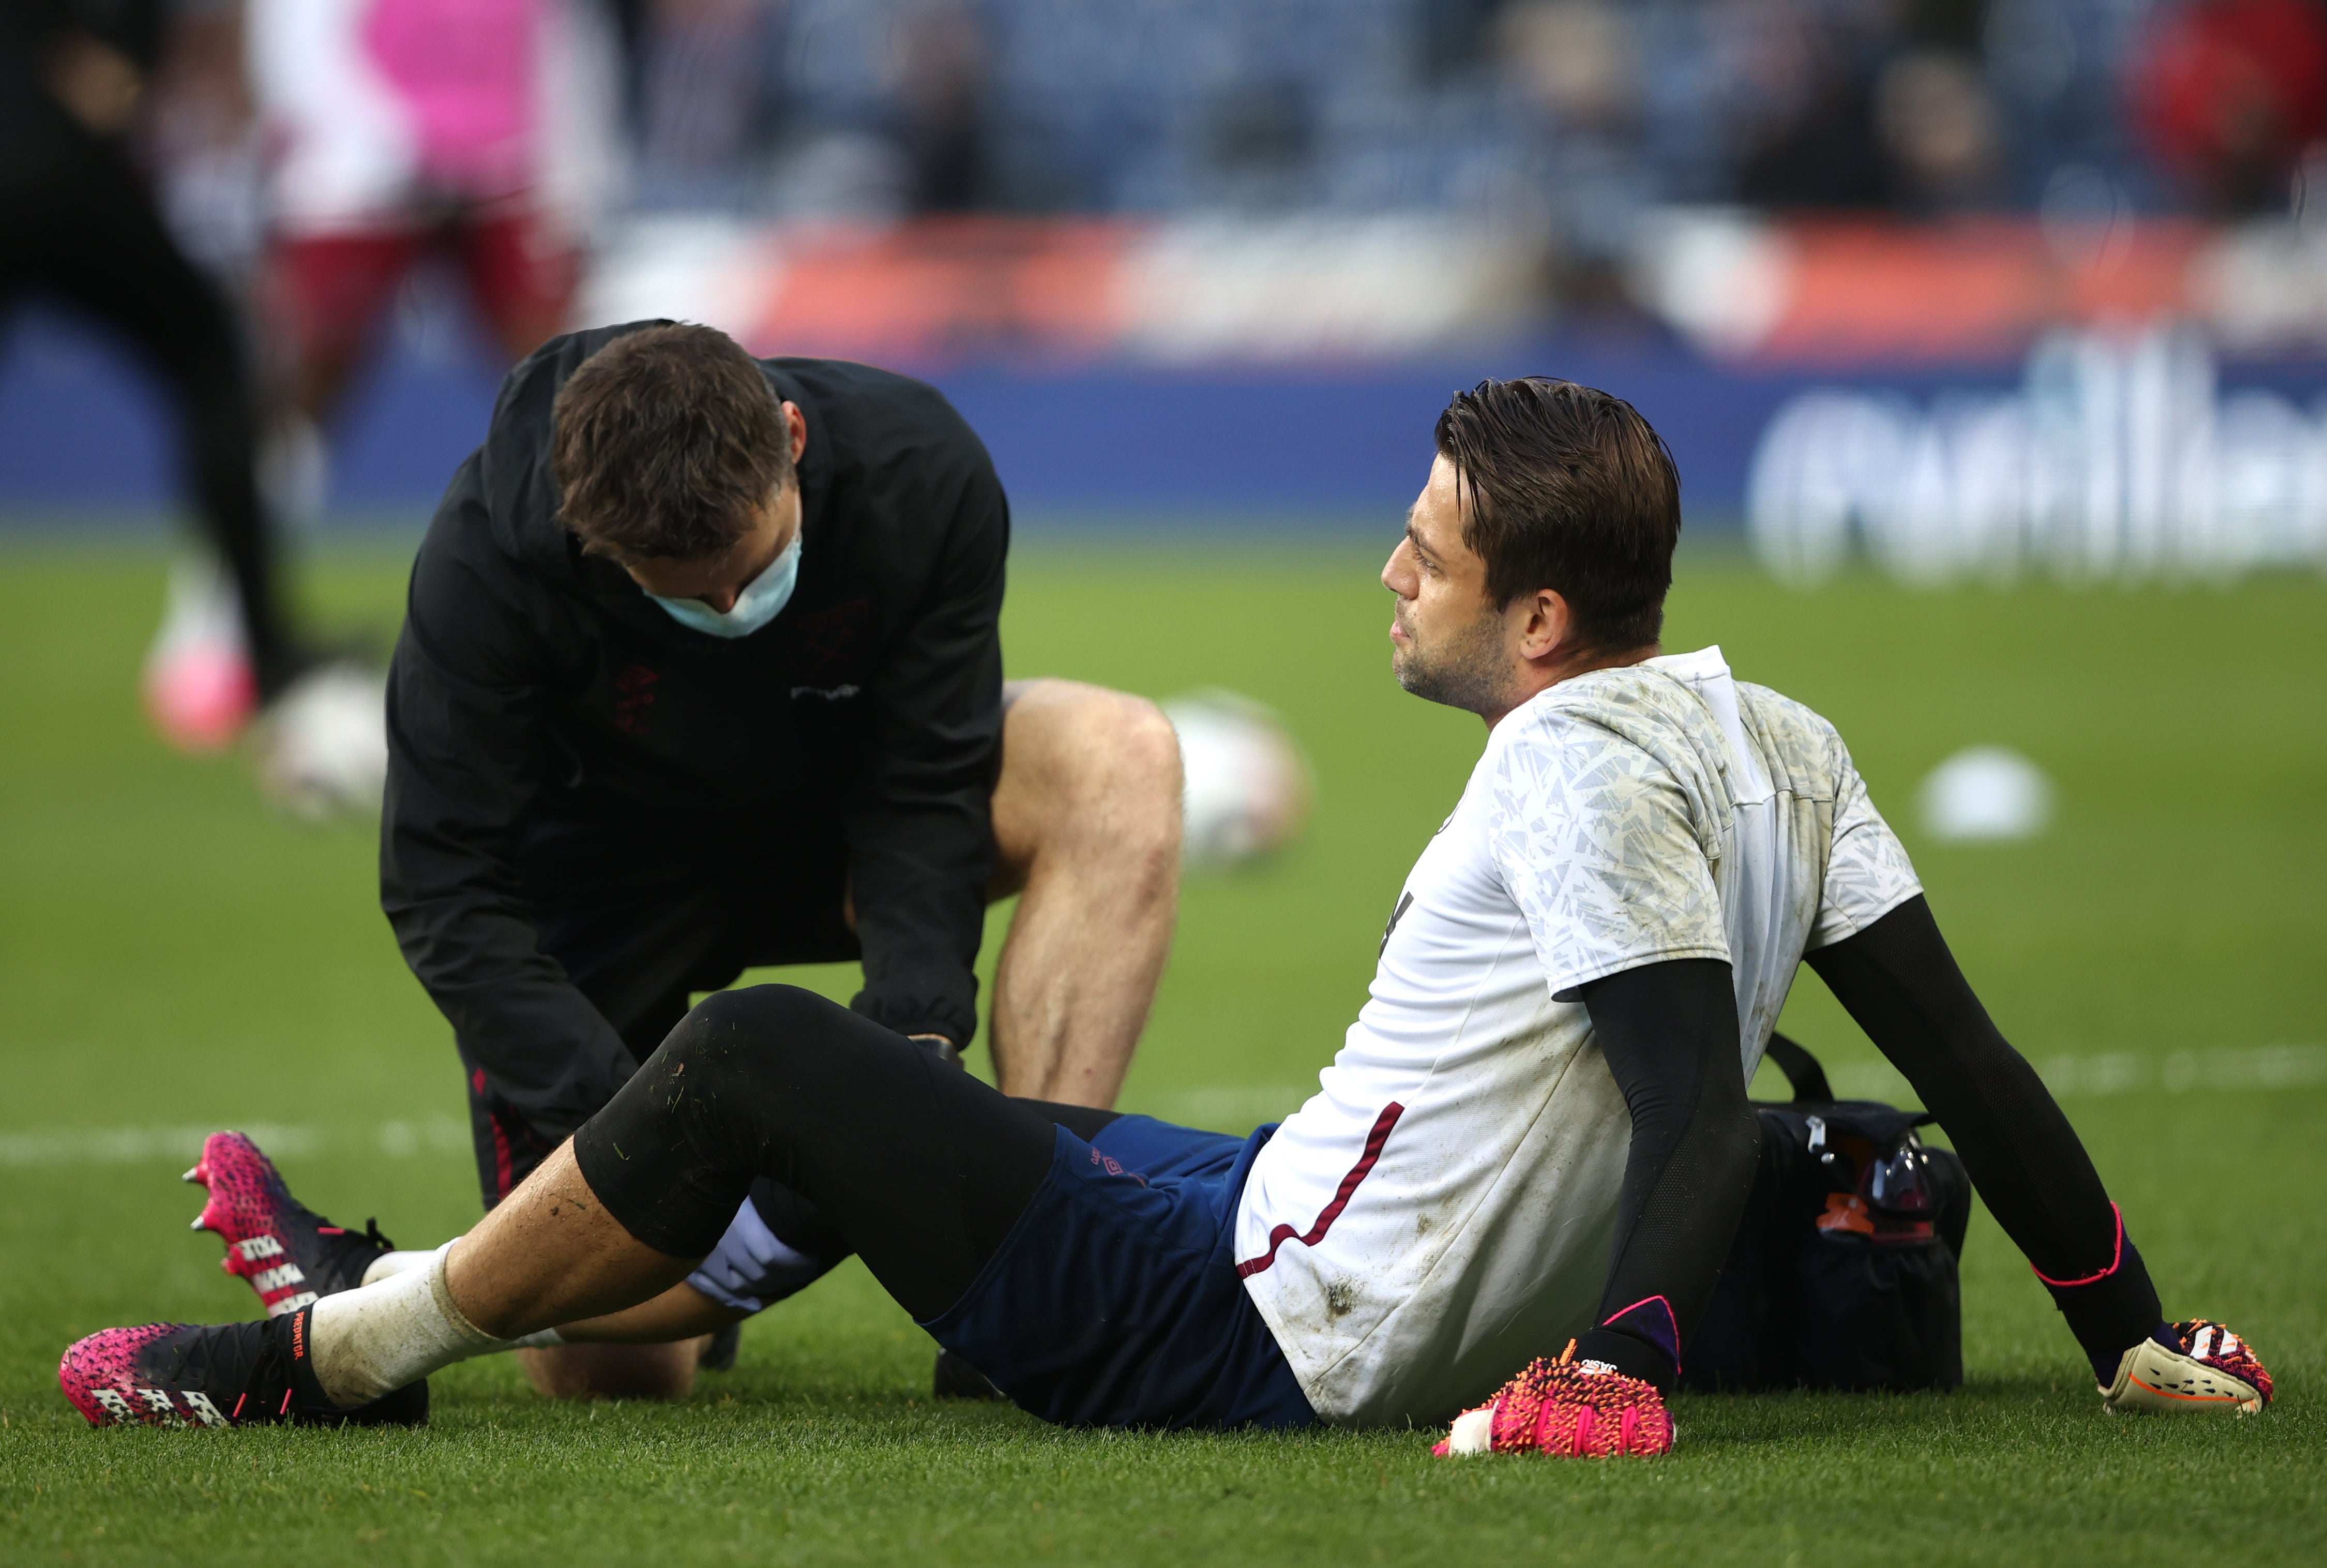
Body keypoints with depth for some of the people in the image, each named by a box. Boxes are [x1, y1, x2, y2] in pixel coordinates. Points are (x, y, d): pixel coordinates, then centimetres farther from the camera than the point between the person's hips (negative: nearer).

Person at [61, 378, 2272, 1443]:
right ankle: (397, 1297, 31)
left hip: (1244, 1334, -10)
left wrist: (1621, 1367, -39)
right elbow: (1969, 1063, 5)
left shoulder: (1579, 771, -20)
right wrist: (2136, 1344, 11)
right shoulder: (1780, 746, 6)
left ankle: (342, 1353, 11)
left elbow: (1702, 1118, -28)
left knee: (752, 1060, -2)